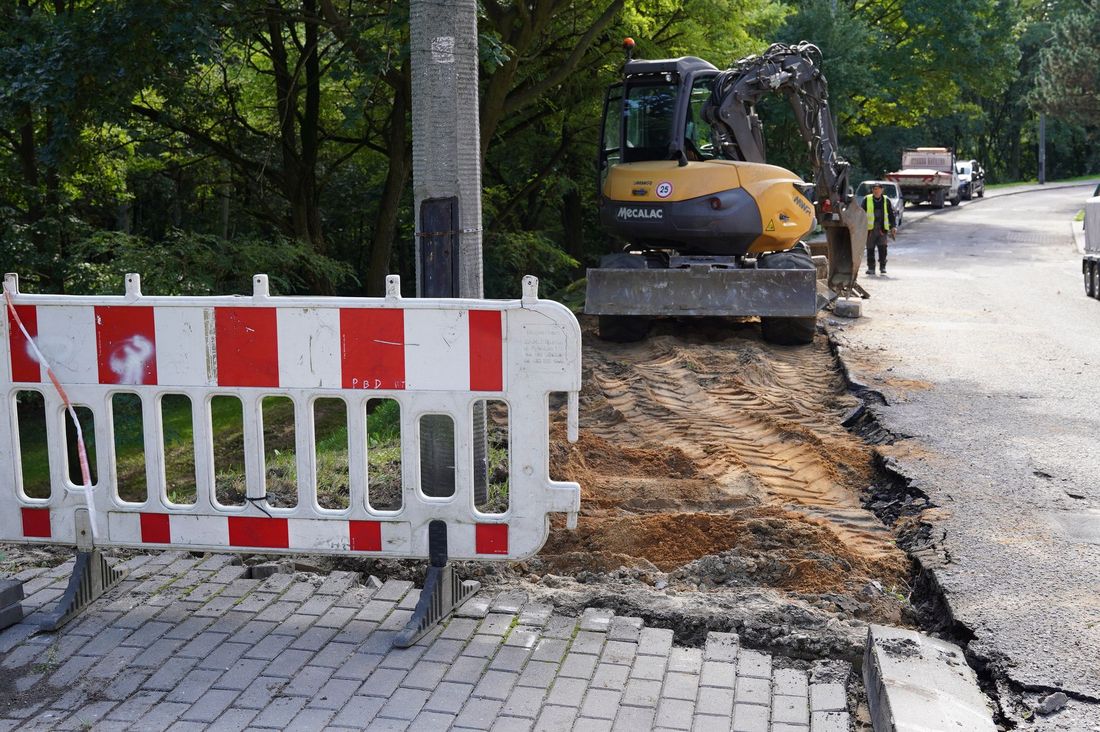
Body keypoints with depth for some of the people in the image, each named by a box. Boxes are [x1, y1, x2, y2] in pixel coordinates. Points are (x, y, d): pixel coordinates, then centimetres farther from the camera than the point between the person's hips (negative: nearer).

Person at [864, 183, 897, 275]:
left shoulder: (886, 201, 8)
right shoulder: (867, 200, 3)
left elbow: (891, 215, 12)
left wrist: (893, 226, 3)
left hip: (882, 229, 0)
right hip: (870, 228, 0)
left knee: (882, 248, -6)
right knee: (870, 249, 2)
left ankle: (882, 266, 5)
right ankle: (871, 267, 10)